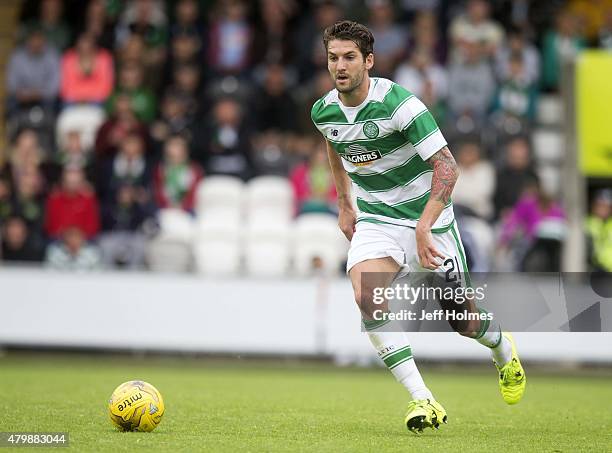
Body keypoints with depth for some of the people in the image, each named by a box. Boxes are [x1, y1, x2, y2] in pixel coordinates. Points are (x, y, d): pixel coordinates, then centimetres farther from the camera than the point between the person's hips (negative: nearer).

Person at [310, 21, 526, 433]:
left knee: (464, 321, 7)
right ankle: (423, 401, -24)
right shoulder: (323, 111, -5)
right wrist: (344, 204, 23)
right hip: (374, 220, 4)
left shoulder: (398, 103, -23)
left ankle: (504, 349, 45)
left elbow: (447, 166, -25)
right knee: (367, 298, -26)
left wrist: (424, 227, -35)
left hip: (427, 218, -4)